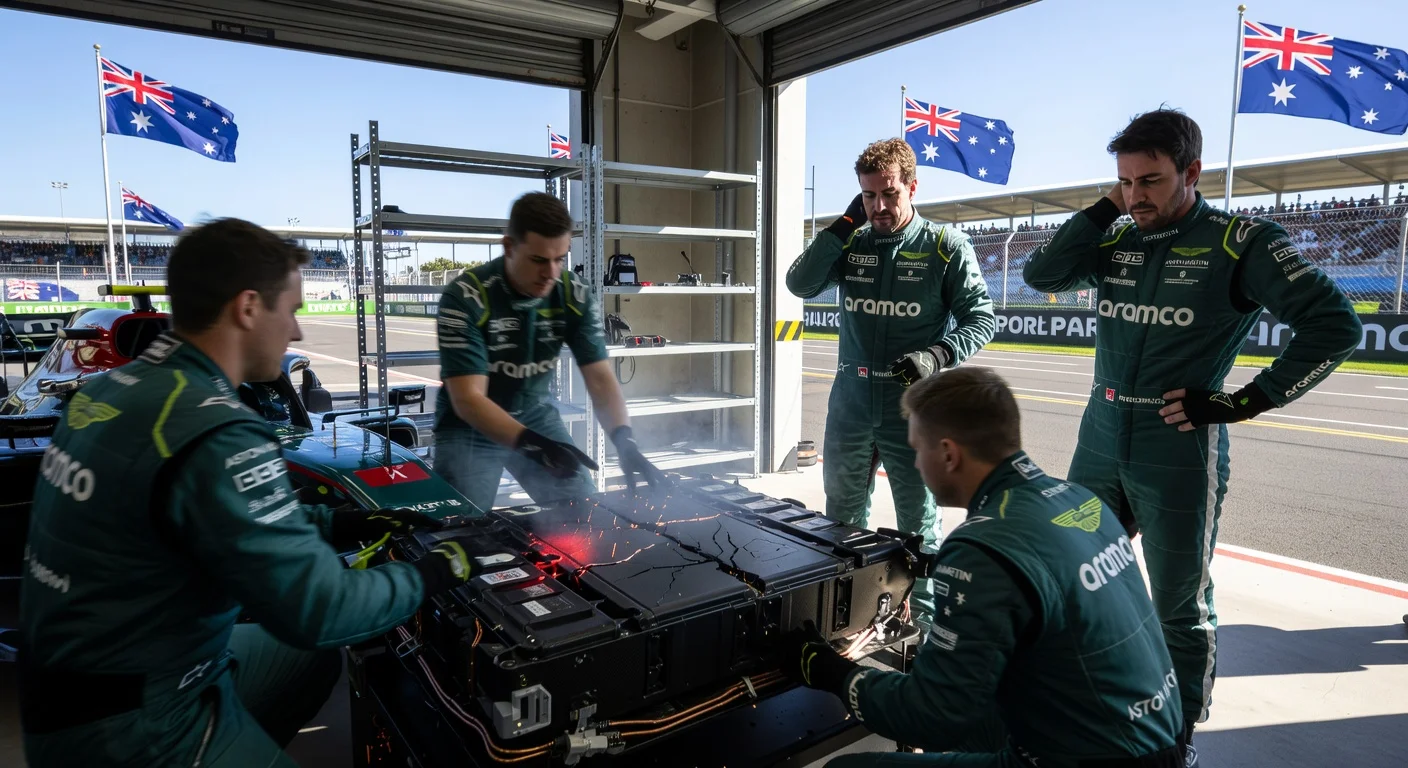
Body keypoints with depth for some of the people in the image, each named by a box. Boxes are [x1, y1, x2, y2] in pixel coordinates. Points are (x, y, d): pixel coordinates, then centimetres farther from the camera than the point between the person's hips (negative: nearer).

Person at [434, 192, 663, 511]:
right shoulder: (465, 298, -25)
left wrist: (624, 440, -34)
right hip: (469, 428, -3)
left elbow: (600, 378, -16)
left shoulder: (576, 297, -14)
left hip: (536, 416, 4)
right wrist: (530, 444, -44)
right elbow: (467, 399, -29)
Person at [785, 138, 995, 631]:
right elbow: (800, 284, -5)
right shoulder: (851, 244, 6)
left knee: (919, 524, 7)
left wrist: (937, 355, -23)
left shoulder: (946, 247, -5)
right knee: (842, 517, 17)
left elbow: (981, 318, -5)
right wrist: (844, 225, -9)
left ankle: (926, 623, 23)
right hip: (851, 405, 4)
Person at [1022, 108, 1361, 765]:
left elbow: (1334, 325, -9)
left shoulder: (1241, 241, -7)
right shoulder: (1116, 242, 8)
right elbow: (1041, 274, -2)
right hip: (1099, 445, 5)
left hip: (1179, 455, -5)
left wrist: (1247, 402, -13)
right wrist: (1104, 210, -5)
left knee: (1179, 608, 8)